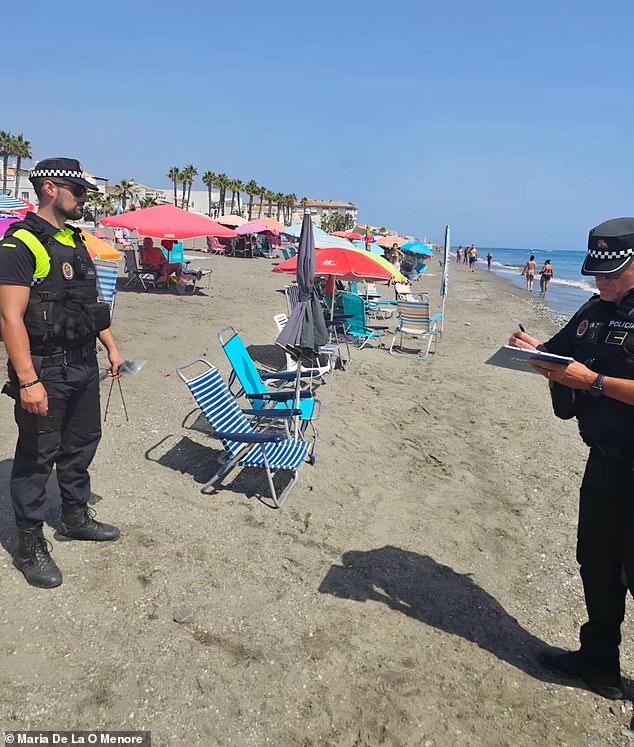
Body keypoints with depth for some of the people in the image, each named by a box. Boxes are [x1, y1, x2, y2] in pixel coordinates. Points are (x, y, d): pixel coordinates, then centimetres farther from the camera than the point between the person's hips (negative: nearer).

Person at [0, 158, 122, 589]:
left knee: (82, 443, 19)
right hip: (44, 371, -8)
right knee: (38, 455, 3)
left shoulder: (75, 242, 13)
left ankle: (76, 518, 38)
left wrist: (111, 346, 16)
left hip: (83, 366, 9)